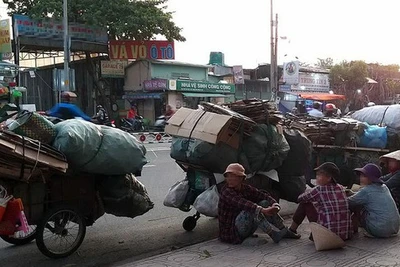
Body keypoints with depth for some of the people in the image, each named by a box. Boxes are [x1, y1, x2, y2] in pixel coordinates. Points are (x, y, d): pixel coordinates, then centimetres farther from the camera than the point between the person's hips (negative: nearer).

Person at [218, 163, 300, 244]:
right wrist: (262, 210, -46)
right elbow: (241, 203, -34)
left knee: (264, 203, -2)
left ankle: (284, 232, -2)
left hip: (246, 230, 7)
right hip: (231, 231, -7)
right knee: (252, 210, -30)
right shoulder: (226, 192, -17)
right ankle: (275, 235, -29)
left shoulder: (245, 188, 5)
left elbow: (264, 196, -2)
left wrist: (275, 204, -24)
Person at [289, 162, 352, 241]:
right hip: (346, 235, 5)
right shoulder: (341, 188, 7)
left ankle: (292, 229, 23)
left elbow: (300, 198, 5)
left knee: (305, 203, 9)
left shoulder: (319, 189, -7)